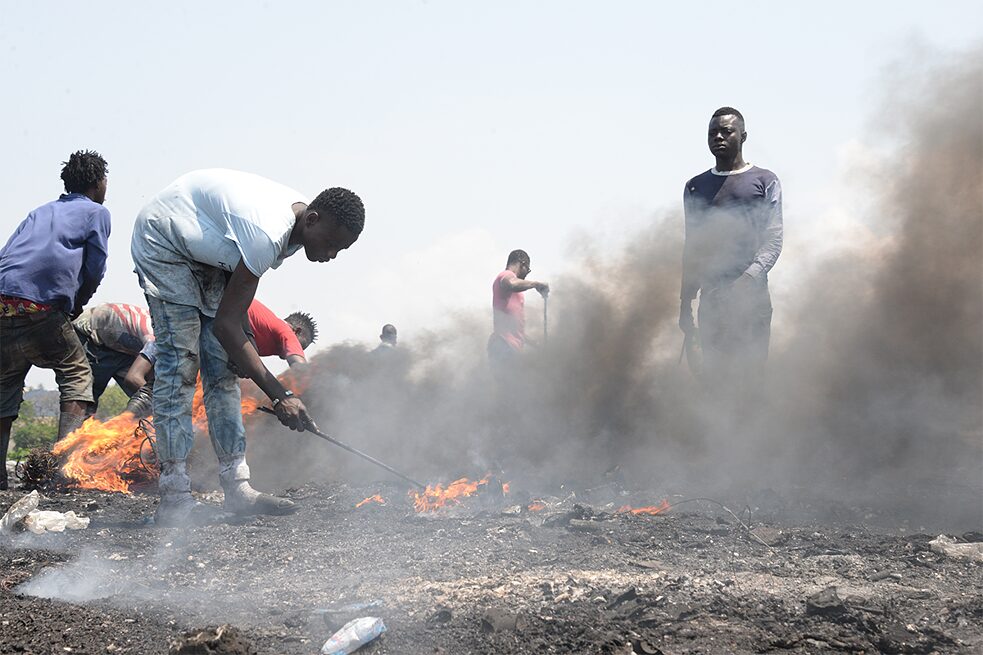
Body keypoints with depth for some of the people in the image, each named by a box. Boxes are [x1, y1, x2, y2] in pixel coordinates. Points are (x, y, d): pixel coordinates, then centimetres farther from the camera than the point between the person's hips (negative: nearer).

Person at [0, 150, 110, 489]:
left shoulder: (41, 211, 31)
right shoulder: (96, 213, 15)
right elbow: (95, 270, 7)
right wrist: (74, 307, 22)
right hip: (41, 306, -5)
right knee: (76, 373, 9)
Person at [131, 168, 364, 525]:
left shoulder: (299, 219, -11)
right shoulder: (268, 234, -38)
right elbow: (225, 324, -35)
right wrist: (279, 395, -36)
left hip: (206, 252, 9)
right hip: (162, 240, -9)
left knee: (222, 366, 1)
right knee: (180, 363, -16)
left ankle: (237, 488, -1)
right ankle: (174, 497, -16)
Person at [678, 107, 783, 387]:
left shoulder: (764, 181, 6)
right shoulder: (695, 187, 17)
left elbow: (774, 240, -2)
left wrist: (748, 278, -19)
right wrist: (685, 305, 13)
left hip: (752, 296, -3)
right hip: (711, 298, 3)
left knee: (750, 377, -7)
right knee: (713, 376, -2)